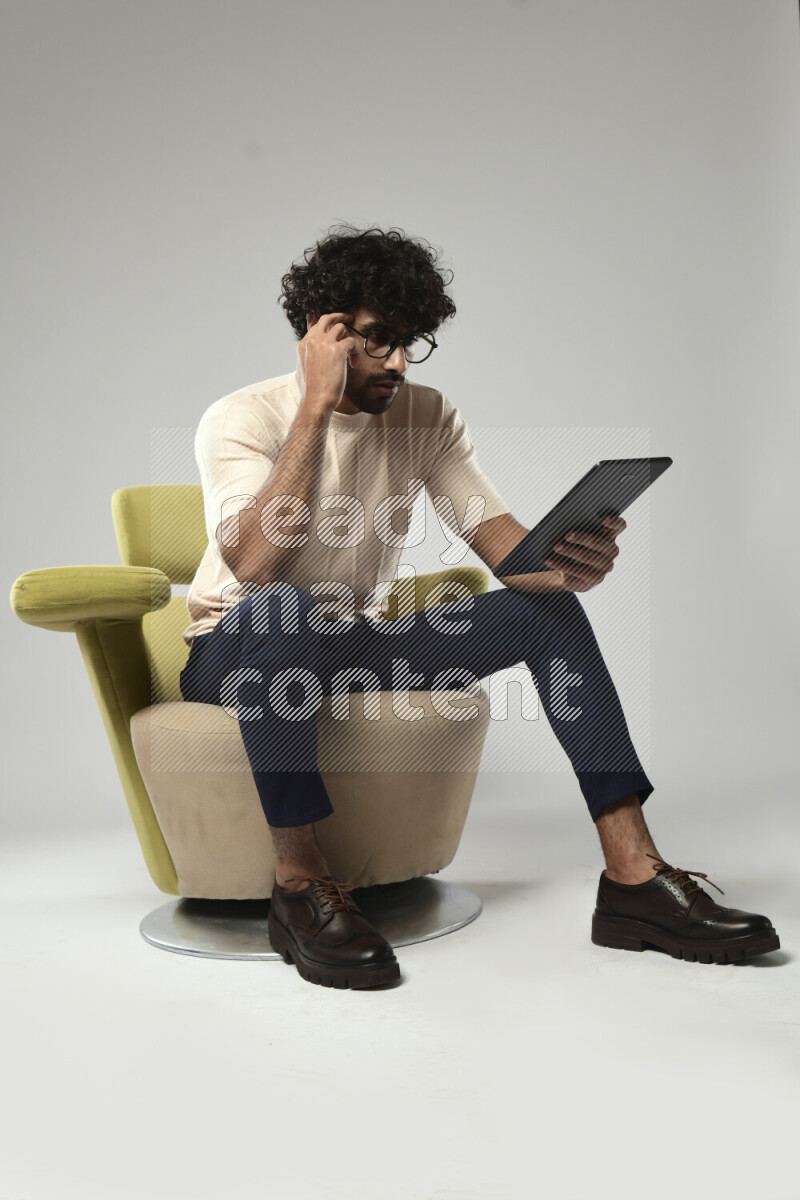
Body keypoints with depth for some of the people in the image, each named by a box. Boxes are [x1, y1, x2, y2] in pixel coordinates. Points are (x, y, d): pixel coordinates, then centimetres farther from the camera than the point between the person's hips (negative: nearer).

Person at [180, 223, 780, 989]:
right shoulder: (240, 419, -15)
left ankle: (634, 878, -14)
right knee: (281, 612, -41)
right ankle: (300, 883, -25)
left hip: (355, 645, 5)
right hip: (235, 652, -4)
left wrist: (568, 565, -32)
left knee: (547, 609, -12)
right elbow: (254, 565, -33)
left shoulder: (426, 417, 0)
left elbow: (505, 546, -9)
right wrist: (318, 403, -31)